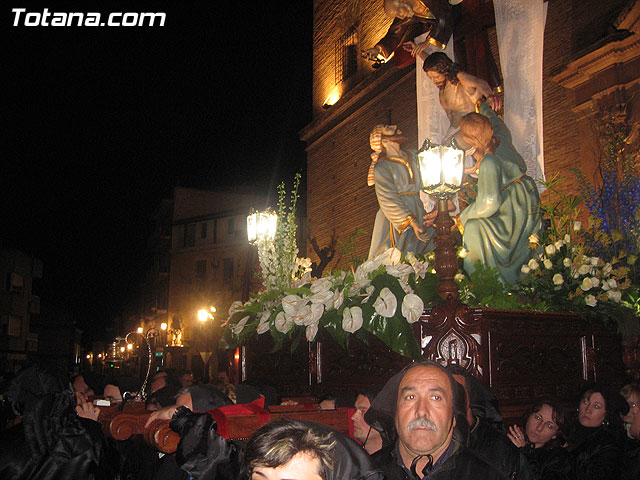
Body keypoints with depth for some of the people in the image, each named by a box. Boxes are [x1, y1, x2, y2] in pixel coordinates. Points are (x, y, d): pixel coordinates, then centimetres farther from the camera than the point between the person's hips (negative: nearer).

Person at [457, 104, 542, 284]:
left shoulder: (488, 161, -30)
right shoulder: (502, 139, -6)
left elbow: (489, 203, -32)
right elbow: (496, 122, 21)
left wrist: (463, 216, -16)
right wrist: (483, 106, 39)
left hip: (514, 209, -9)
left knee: (474, 228, -10)